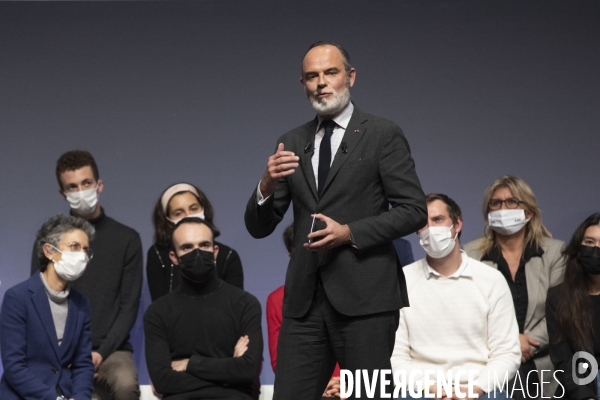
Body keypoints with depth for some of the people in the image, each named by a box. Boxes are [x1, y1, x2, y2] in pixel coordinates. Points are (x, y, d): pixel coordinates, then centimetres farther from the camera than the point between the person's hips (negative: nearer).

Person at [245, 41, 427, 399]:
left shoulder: (383, 135, 1)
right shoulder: (292, 143, 14)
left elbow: (414, 210, -4)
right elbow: (259, 227, 12)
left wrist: (350, 233, -15)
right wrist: (268, 184, -9)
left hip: (364, 295, -4)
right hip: (304, 299, 4)